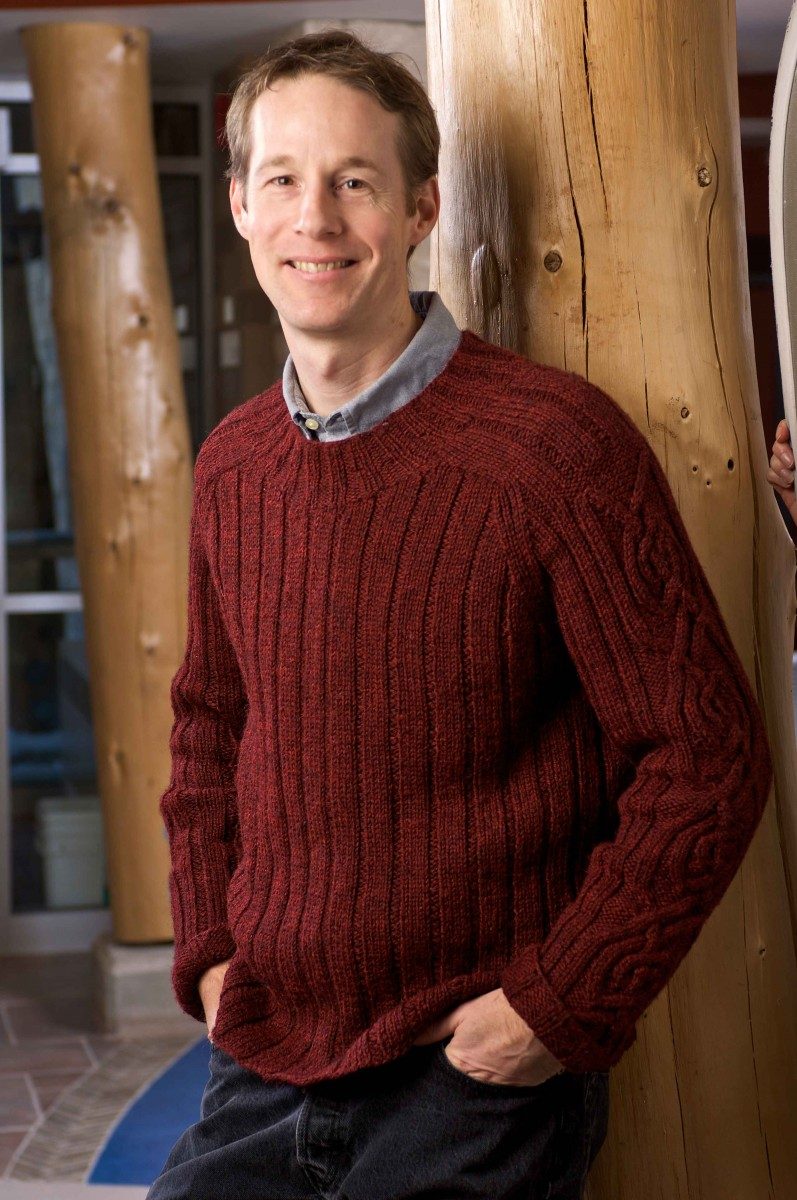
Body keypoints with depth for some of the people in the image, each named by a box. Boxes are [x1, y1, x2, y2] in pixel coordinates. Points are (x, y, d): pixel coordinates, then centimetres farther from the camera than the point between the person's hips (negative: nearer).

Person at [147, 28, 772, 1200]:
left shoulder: (555, 441, -14)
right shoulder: (231, 467, 5)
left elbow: (707, 755, -12)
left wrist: (563, 1006, -14)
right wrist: (207, 952, 6)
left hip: (474, 1085, -5)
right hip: (263, 1071, 5)